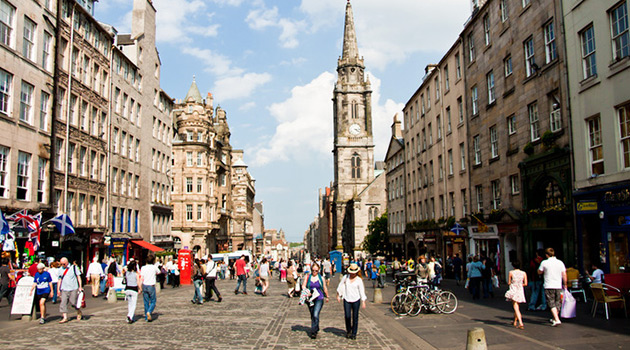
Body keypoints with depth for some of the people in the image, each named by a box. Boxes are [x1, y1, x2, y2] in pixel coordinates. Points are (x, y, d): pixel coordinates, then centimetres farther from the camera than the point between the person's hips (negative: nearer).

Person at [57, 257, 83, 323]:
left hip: (73, 289, -3)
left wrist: (80, 286, -3)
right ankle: (65, 317, -2)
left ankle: (79, 313, 26)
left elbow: (78, 277, 2)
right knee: (63, 303, -6)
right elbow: (60, 280, 15)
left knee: (73, 302, 0)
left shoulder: (74, 267, 1)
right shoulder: (61, 269, 10)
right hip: (64, 289, 3)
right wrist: (58, 289, 9)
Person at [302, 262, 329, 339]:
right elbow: (303, 285, -1)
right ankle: (316, 329, 31)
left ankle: (313, 331, -12)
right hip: (310, 299, 3)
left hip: (319, 299, -3)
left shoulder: (321, 278, 2)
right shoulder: (308, 277, 5)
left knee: (315, 315, -17)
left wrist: (327, 297, 23)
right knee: (312, 315, 13)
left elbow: (325, 288, 14)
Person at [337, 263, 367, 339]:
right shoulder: (345, 277, 1)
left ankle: (354, 333, 15)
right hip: (347, 299, 1)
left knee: (355, 317, 2)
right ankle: (348, 331, 18)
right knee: (347, 316, -6)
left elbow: (362, 291, 1)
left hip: (356, 300, -1)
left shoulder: (359, 280, -1)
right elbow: (340, 286, 12)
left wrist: (363, 302, -3)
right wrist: (338, 295, 13)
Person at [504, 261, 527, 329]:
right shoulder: (523, 273, 1)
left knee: (515, 307, -5)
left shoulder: (511, 272, -6)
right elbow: (525, 284, 1)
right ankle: (515, 322, 31)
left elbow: (509, 283, -1)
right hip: (520, 291, 4)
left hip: (513, 290, -4)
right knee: (516, 306, 20)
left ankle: (520, 323, -21)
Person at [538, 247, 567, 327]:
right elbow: (564, 275, 4)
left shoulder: (544, 263, -6)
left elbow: (539, 272, 7)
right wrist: (565, 285, 15)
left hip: (548, 286, -4)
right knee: (558, 303, 16)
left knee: (552, 304, -2)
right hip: (558, 286, 4)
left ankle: (557, 320, -15)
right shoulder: (560, 262, 2)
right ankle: (554, 318, 29)